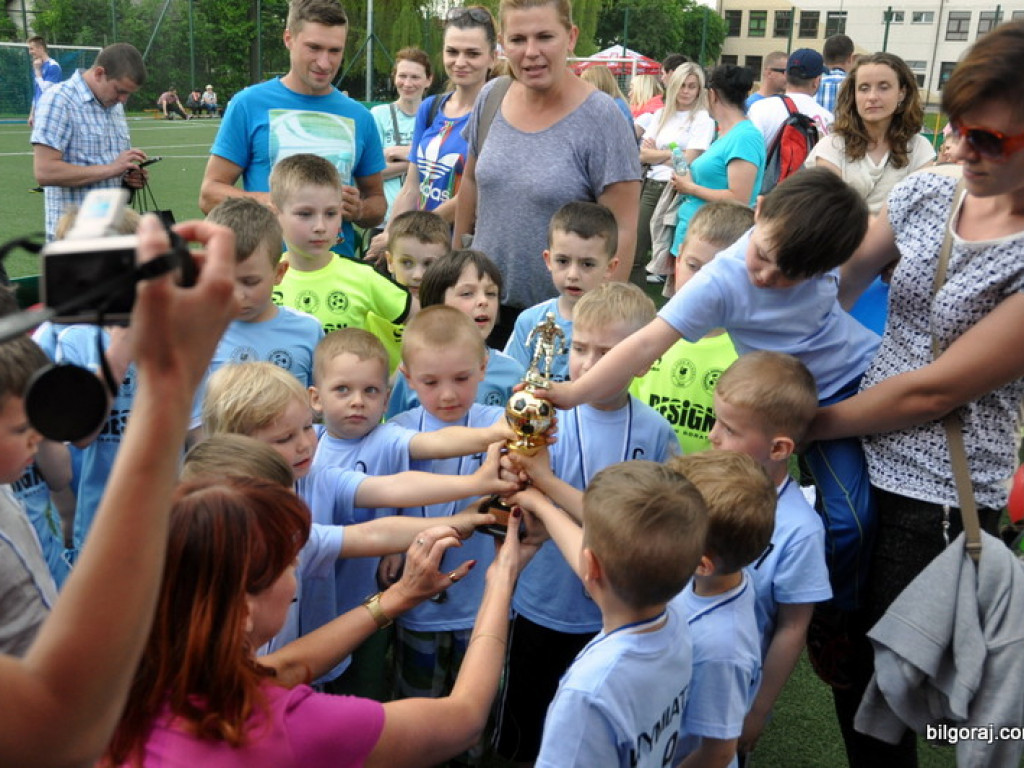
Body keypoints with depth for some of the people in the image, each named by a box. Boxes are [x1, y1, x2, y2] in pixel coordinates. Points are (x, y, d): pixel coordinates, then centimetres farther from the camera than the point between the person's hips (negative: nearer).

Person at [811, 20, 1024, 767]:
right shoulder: (926, 193, -1)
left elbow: (933, 390, -19)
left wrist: (807, 425, -13)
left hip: (942, 499, -5)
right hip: (862, 463, 5)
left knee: (876, 693, 9)